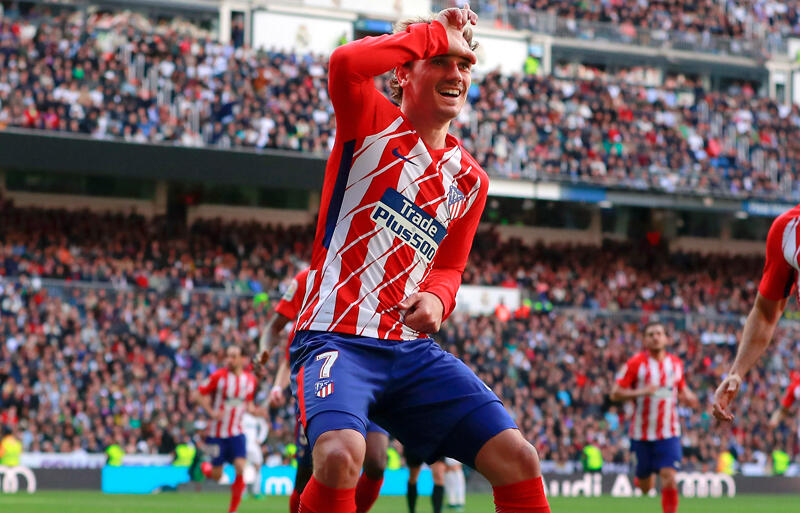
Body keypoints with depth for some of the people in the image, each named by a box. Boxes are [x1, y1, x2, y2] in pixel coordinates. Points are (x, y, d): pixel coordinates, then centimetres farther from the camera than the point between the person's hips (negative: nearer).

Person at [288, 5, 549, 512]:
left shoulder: (470, 180, 15)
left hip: (412, 348, 6)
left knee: (518, 459, -8)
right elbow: (346, 63, -24)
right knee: (340, 456, -34)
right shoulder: (374, 124, -2)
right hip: (337, 340, -6)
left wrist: (437, 298, 1)